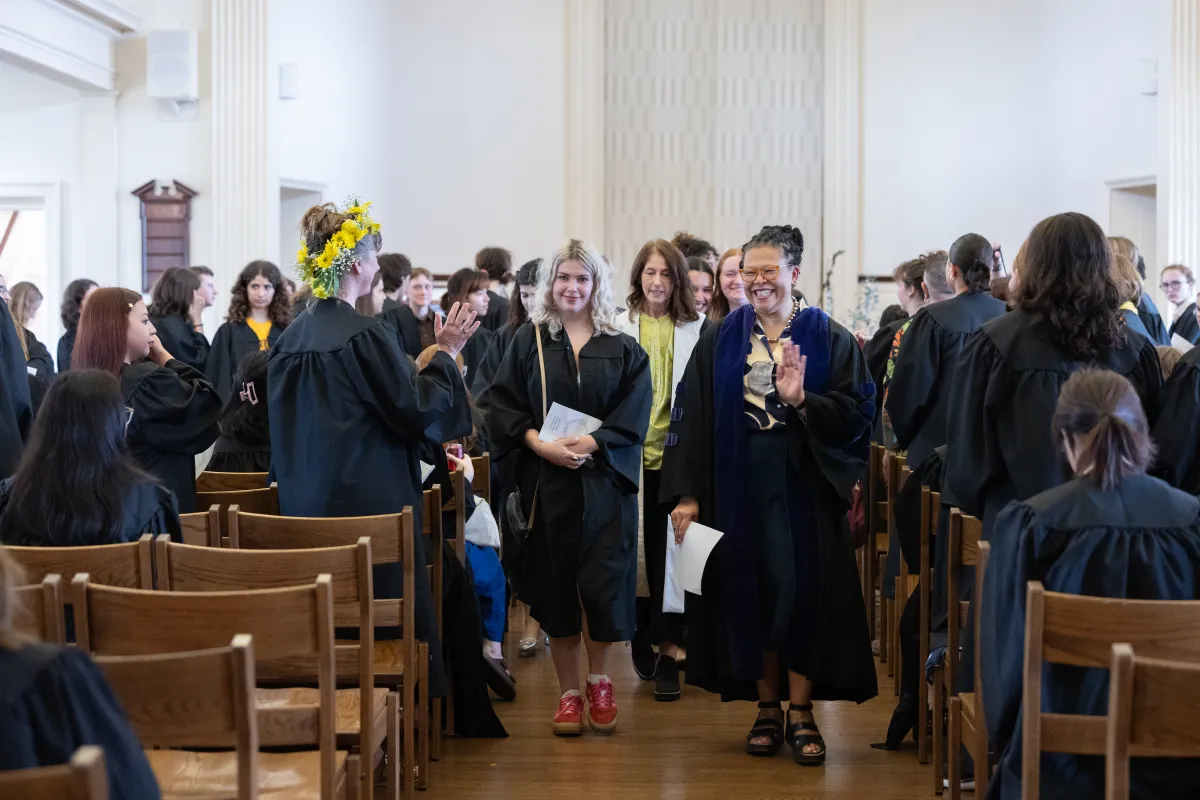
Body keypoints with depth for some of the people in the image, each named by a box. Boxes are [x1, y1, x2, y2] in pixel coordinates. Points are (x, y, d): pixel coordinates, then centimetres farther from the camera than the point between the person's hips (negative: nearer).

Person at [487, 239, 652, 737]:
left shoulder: (622, 348, 6)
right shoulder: (529, 341, 6)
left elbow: (633, 415, -1)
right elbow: (503, 405, 0)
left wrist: (591, 444, -16)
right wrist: (538, 443, -16)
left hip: (604, 481, 0)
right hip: (546, 480, 0)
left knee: (602, 583, -5)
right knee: (556, 583, 3)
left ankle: (599, 680, 18)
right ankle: (568, 691, 14)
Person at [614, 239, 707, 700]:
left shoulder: (696, 329, 3)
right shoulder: (619, 328, 5)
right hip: (632, 453, 1)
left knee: (671, 546, -4)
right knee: (636, 547, 7)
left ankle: (667, 648, 0)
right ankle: (642, 636, 23)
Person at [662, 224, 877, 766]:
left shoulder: (829, 340, 3)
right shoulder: (720, 340, 7)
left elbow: (856, 414, -4)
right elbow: (692, 417, 3)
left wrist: (802, 401, -21)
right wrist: (686, 492, -5)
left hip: (804, 484, -2)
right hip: (739, 487, 2)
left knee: (803, 590, -4)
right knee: (749, 590, 4)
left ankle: (802, 712, 6)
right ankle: (767, 709, 15)